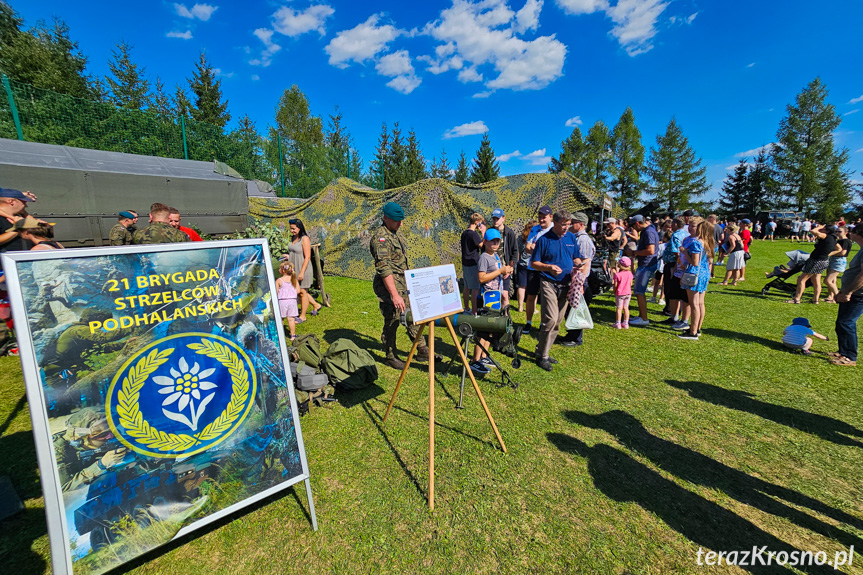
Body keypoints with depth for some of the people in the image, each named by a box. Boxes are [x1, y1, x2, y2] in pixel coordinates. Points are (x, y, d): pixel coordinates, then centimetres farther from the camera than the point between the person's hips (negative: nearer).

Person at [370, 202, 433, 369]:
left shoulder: (396, 233, 11)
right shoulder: (381, 238, -19)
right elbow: (384, 268, -28)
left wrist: (407, 281, 21)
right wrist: (395, 295, -33)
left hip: (403, 283, 9)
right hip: (389, 285, -9)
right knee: (392, 321, 1)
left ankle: (422, 351, 26)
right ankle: (391, 357, 18)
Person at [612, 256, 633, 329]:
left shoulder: (617, 274, -16)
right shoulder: (630, 274, 0)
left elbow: (615, 285, -11)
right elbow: (631, 284, 7)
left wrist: (614, 292, 5)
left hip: (620, 294, -5)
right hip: (628, 293, 5)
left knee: (619, 308, 1)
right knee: (626, 308, 11)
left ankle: (618, 324, 4)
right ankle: (625, 323, 15)